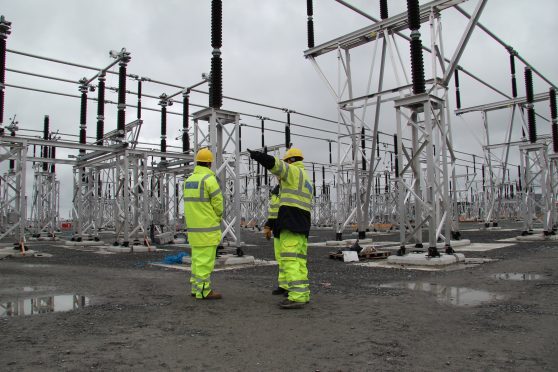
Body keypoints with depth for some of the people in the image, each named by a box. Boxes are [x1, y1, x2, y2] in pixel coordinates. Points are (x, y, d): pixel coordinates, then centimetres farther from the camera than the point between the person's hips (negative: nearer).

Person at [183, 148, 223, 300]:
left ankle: (196, 287, 22)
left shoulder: (189, 180, 12)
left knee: (197, 257, 15)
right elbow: (218, 203, -12)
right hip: (207, 227, -8)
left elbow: (192, 203, 12)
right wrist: (218, 218, 7)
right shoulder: (209, 179, -13)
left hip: (193, 226, 8)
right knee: (205, 259, -3)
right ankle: (204, 290, 1)